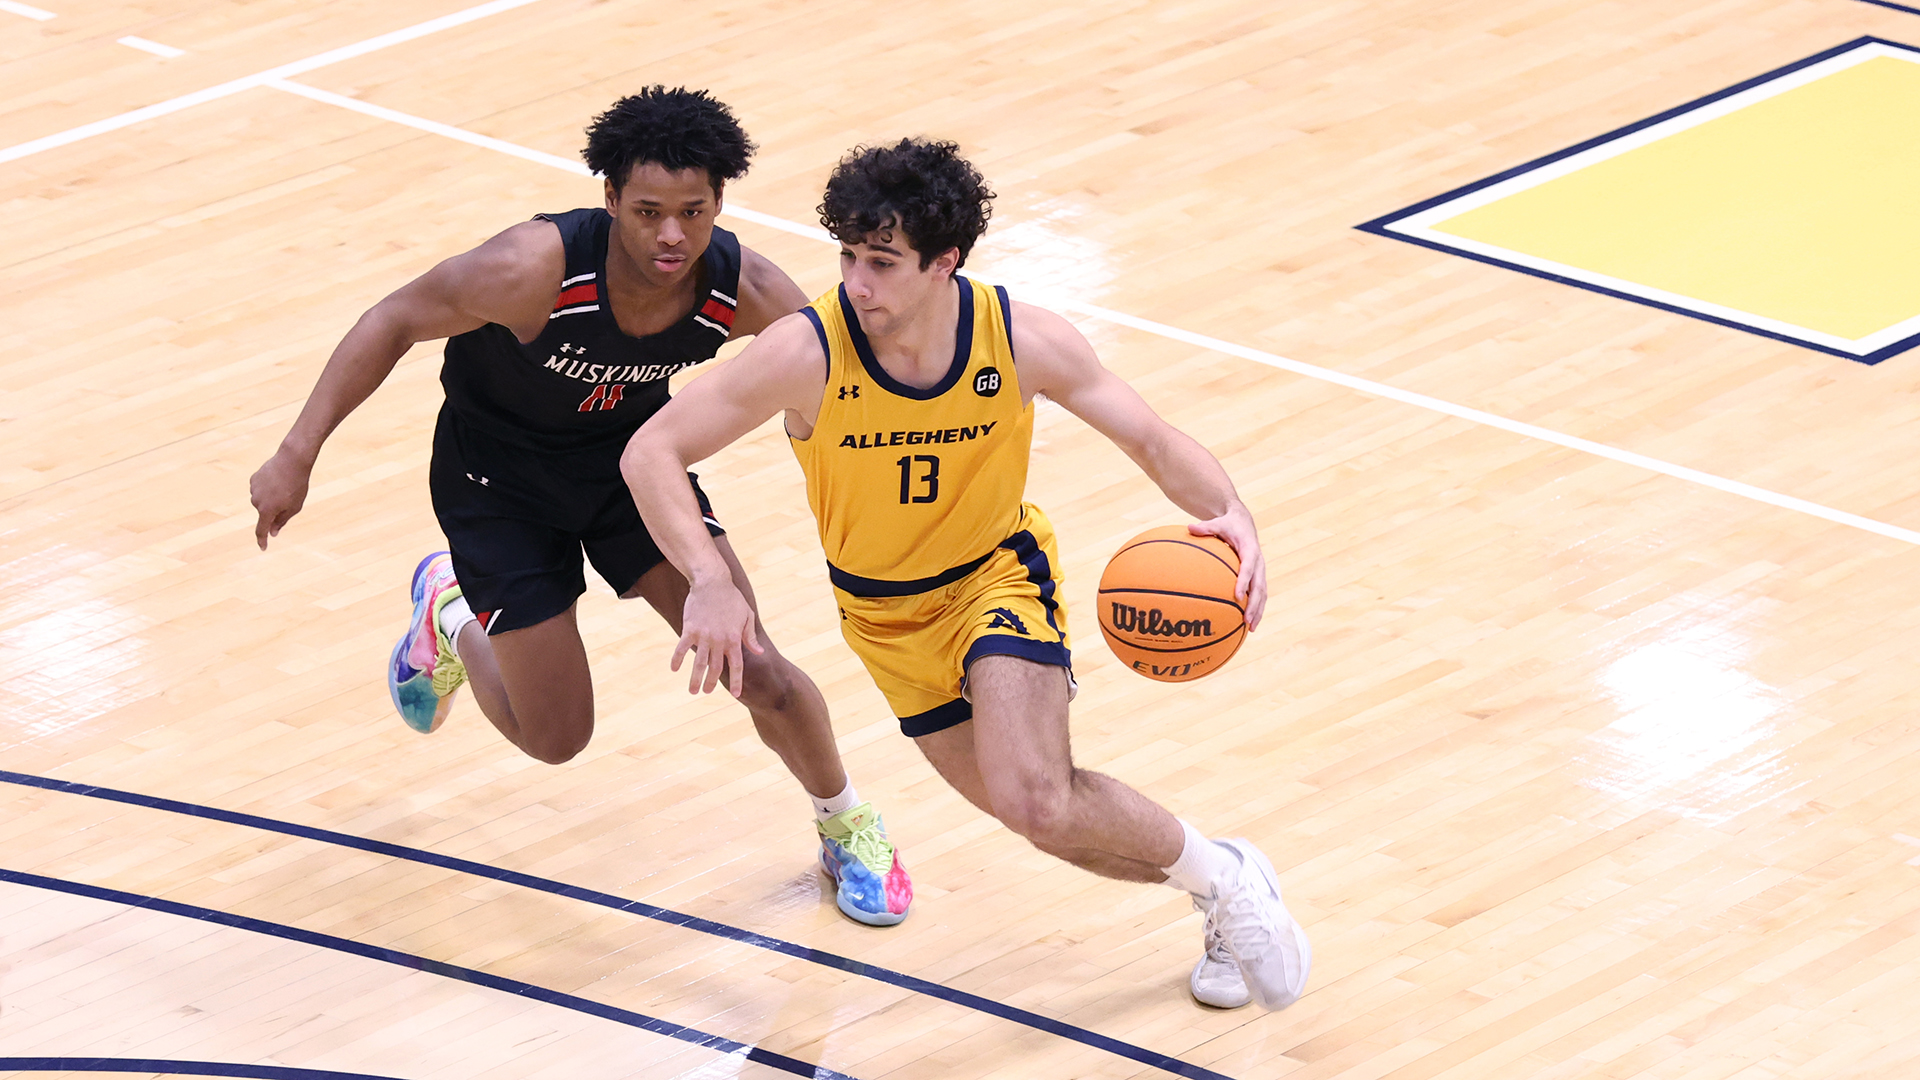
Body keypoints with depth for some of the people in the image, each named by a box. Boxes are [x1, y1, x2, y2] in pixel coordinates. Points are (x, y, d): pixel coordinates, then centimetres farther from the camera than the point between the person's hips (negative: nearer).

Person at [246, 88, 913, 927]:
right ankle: (450, 613, 35)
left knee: (758, 676, -8)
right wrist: (297, 456, -23)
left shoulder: (747, 295, -27)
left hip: (630, 454, 3)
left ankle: (848, 828, 22)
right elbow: (395, 322, -23)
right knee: (555, 737, 2)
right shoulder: (538, 269, -37)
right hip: (499, 479, -2)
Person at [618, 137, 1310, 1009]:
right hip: (885, 615, 2)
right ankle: (1221, 901, 36)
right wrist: (708, 581, -40)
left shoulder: (1025, 342, -24)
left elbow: (1153, 440, -12)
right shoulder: (807, 354, -29)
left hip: (999, 574, -2)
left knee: (1037, 801, -24)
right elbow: (651, 453, -24)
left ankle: (1224, 878, 2)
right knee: (1051, 815, 9)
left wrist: (1227, 514, -33)